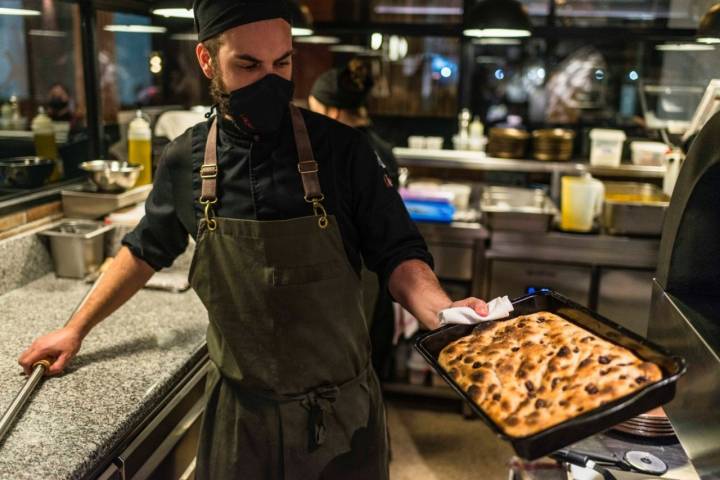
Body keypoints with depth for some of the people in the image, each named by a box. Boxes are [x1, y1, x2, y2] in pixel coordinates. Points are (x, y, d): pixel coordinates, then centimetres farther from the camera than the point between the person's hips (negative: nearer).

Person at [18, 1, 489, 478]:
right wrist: (77, 328, 18)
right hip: (239, 412, 2)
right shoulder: (185, 160, -4)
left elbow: (397, 255, -7)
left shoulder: (342, 149, -12)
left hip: (341, 411, -1)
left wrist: (443, 312, -26)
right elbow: (146, 251, 13)